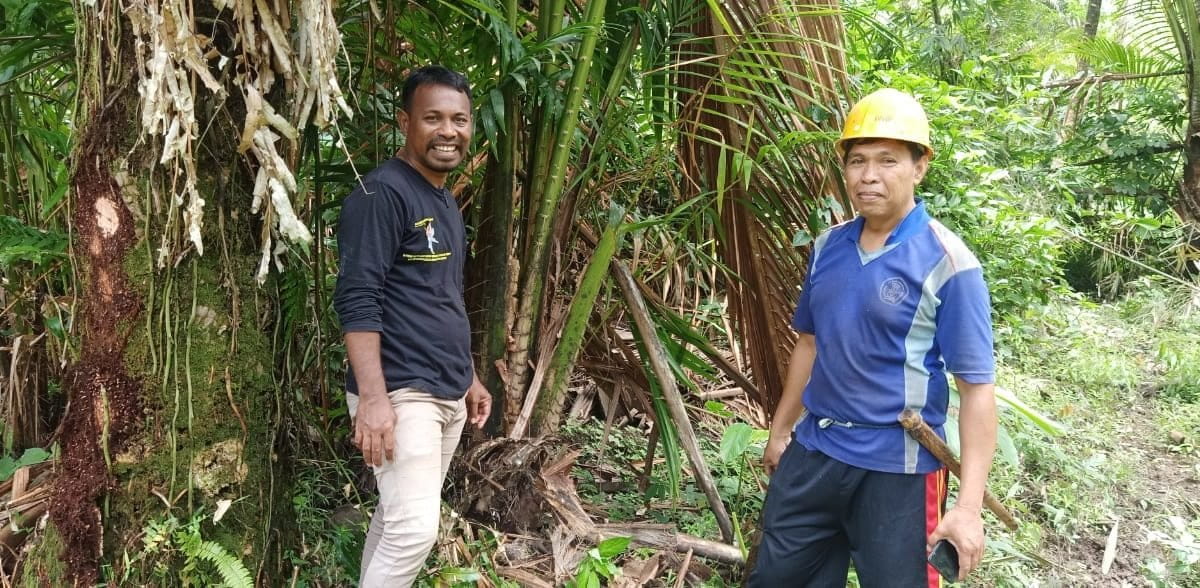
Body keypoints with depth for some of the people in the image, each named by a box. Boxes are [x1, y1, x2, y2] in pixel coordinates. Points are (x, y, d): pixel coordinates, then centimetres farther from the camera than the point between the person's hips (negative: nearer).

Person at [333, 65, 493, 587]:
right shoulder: (382, 193, -12)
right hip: (401, 394, -9)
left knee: (399, 520, 13)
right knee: (414, 528, -12)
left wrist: (469, 378, 23)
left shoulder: (446, 202, 16)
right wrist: (372, 397, -25)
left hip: (447, 394, 9)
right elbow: (357, 302, -19)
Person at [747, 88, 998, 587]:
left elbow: (977, 387, -15)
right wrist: (781, 429, 19)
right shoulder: (828, 246, 3)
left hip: (896, 467, -5)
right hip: (814, 453, 6)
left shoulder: (948, 263, -15)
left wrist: (969, 505, -19)